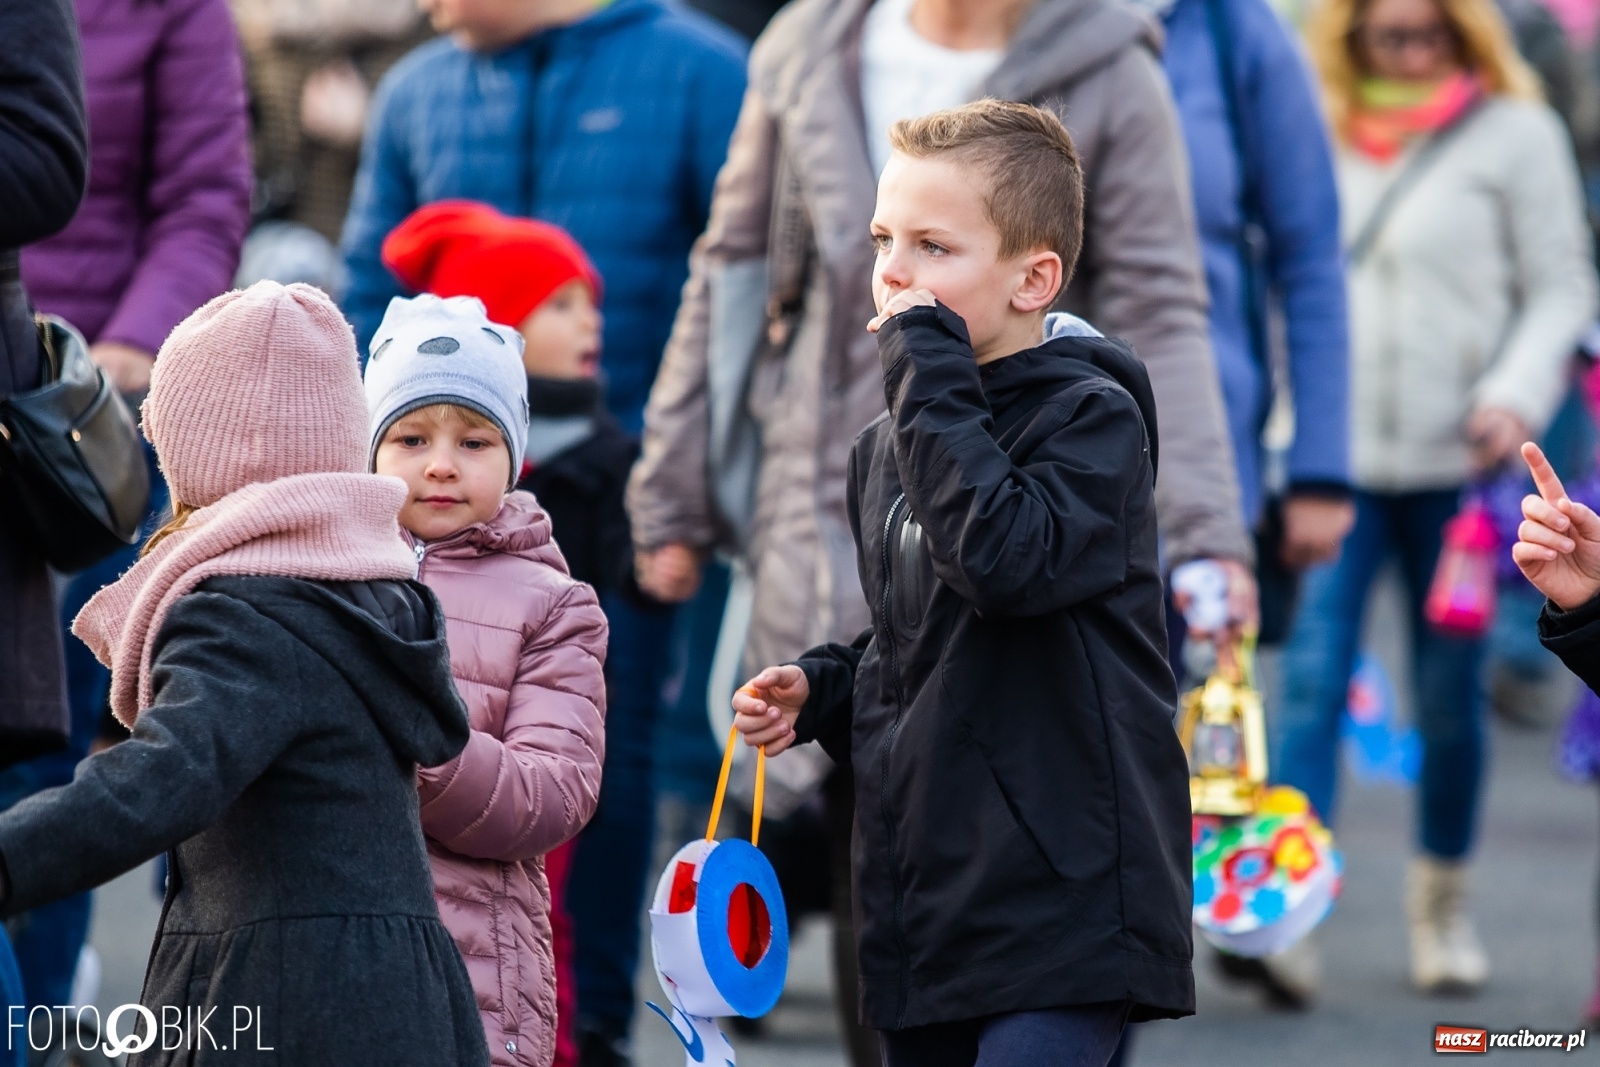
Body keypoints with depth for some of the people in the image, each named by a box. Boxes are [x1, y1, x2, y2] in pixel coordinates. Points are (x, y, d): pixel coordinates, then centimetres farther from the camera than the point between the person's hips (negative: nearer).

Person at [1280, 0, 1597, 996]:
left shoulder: (1516, 133, 3)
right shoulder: (1321, 137, 10)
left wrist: (1517, 393, -14)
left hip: (1454, 463, -1)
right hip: (1334, 458, 2)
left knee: (1450, 692, 6)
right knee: (1313, 675, -10)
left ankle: (1444, 901, 24)